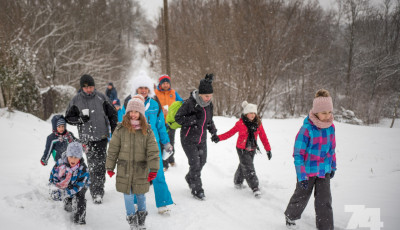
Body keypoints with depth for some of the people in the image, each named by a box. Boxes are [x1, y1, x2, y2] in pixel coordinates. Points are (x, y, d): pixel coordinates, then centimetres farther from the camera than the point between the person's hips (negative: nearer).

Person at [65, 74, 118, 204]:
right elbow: (68, 118, 8)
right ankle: (96, 193, 4)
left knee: (100, 164, -6)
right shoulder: (76, 100, 2)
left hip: (102, 136, 0)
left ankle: (98, 191, -3)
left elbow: (112, 114, 12)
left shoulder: (101, 98, 3)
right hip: (87, 138, 0)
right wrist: (80, 119, -11)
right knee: (92, 165, -3)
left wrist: (115, 131, 8)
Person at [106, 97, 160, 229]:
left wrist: (153, 169, -9)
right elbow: (113, 149, 3)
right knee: (128, 195, 5)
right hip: (124, 169, 0)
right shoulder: (120, 130, -3)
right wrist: (110, 167, 5)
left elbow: (153, 151, -3)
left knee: (140, 194, 11)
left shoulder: (147, 131, -3)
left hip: (141, 170, 0)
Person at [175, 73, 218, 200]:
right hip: (189, 139, -7)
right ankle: (197, 190, 7)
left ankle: (190, 178, 43)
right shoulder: (189, 103, -21)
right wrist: (194, 118, -27)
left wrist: (213, 132, 8)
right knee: (195, 164, -8)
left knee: (202, 162, 15)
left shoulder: (209, 104, 0)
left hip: (202, 139, 7)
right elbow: (178, 118, -18)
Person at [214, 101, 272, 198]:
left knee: (243, 166, 18)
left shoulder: (258, 123, -2)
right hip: (242, 150, -4)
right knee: (248, 168, -10)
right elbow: (230, 132, -6)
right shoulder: (240, 123, -12)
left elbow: (263, 137, 4)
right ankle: (255, 188, -7)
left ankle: (238, 182, 40)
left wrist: (268, 149, 3)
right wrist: (219, 138, -16)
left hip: (252, 149, 4)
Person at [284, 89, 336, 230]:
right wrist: (302, 176, -18)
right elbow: (298, 154, -17)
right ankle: (290, 217, 42)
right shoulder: (307, 129, -20)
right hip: (308, 170, -4)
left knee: (324, 201, -1)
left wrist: (333, 166, 18)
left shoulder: (330, 127, -3)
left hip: (324, 171, 4)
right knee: (301, 197, 15)